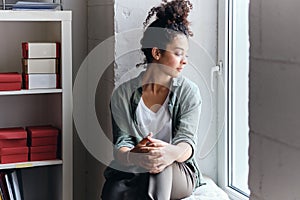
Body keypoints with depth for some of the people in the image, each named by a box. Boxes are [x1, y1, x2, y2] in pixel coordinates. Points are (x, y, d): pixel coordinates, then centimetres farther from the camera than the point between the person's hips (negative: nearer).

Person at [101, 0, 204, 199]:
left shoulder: (188, 91, 0)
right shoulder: (124, 93, 0)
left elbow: (187, 142, -11)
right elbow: (121, 145, -8)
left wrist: (172, 152, -39)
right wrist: (133, 156, -35)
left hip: (178, 174, 0)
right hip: (130, 173, 0)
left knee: (159, 168, -36)